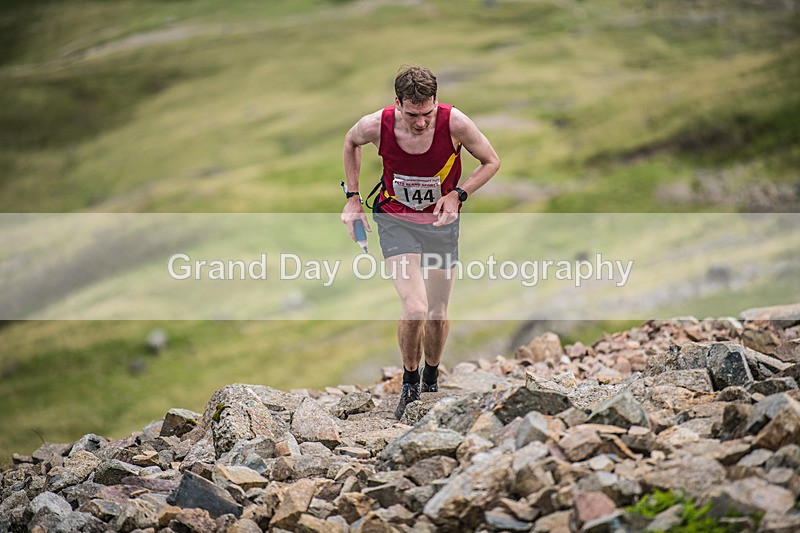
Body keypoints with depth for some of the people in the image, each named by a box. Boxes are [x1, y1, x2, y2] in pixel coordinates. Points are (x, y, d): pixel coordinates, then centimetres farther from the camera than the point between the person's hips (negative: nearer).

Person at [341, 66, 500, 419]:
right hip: (395, 221, -1)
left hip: (441, 221, 1)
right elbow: (351, 143, 5)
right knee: (415, 309, -19)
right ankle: (409, 384, 6)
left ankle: (431, 381, 35)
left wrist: (458, 195, -20)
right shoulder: (376, 125, -21)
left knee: (438, 314, 7)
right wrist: (353, 198, 3)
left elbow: (491, 162, -6)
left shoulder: (454, 123, -23)